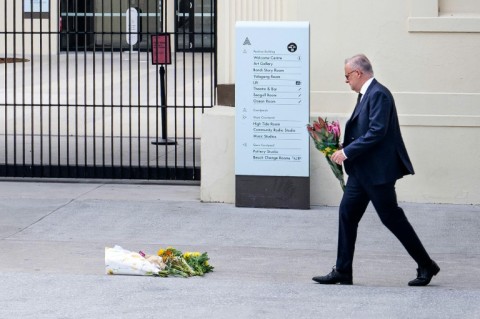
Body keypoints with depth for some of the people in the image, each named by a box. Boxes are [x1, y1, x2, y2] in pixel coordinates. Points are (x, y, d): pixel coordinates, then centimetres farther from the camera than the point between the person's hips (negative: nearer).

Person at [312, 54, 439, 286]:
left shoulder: (378, 94, -16)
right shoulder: (366, 94, 14)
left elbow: (377, 132, -24)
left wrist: (347, 152, -21)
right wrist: (344, 149, 7)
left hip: (378, 171, -10)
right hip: (362, 171, 10)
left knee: (391, 217, -3)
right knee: (347, 213, 6)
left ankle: (426, 266, 8)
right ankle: (342, 271, 10)